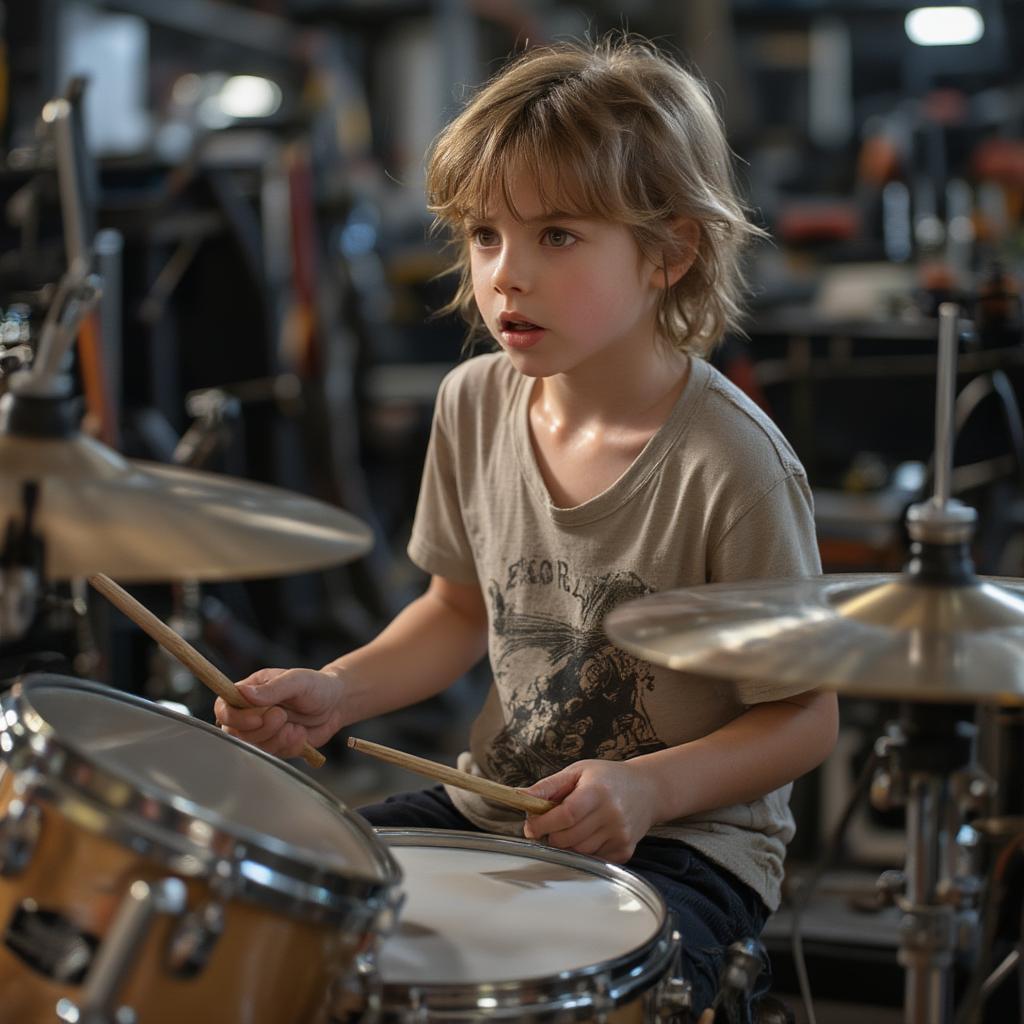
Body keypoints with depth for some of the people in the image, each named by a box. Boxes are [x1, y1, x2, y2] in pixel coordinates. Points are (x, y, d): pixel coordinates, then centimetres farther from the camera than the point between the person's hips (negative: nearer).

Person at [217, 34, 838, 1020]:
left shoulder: (729, 462, -22)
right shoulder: (475, 402, -4)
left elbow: (803, 715, -13)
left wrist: (651, 786, -28)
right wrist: (335, 691, -4)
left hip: (682, 840, -5)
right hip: (494, 805, 6)